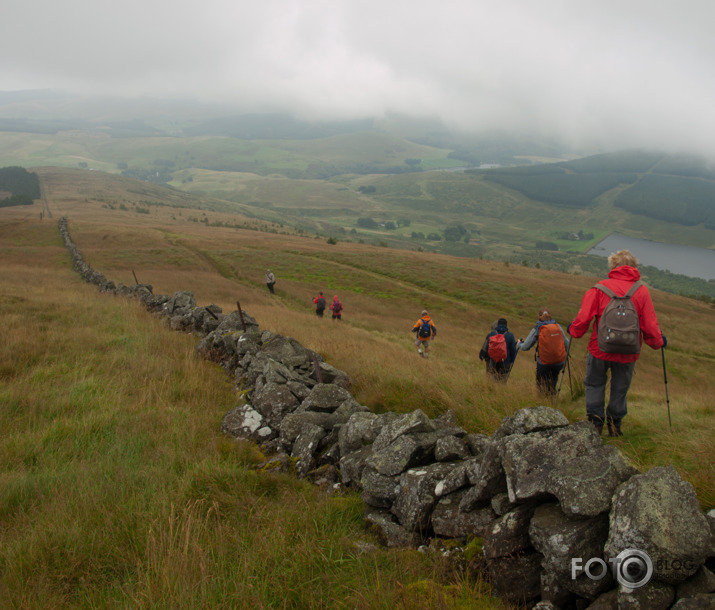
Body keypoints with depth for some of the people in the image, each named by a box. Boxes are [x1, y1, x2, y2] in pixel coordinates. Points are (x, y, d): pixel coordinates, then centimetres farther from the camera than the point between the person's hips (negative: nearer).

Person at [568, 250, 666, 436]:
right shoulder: (641, 291, -4)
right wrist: (658, 342, 17)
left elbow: (583, 318, -8)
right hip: (628, 353, 1)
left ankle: (595, 420, 14)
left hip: (600, 350, -1)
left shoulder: (599, 288, -8)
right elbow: (650, 325, -2)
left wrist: (574, 330, 12)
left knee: (594, 384, 18)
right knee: (620, 388, 19)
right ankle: (615, 423, 23)